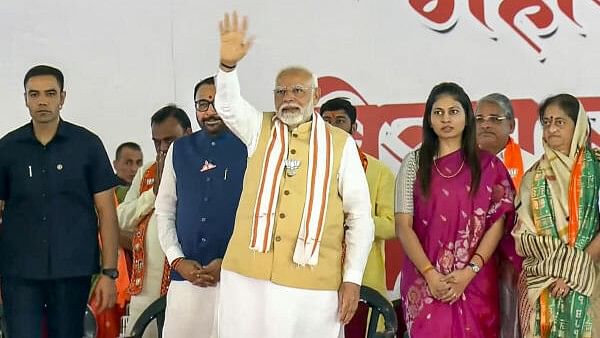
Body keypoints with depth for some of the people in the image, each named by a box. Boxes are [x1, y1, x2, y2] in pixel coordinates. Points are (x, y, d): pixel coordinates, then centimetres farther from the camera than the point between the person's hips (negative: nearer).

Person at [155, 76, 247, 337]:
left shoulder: (249, 150, -1)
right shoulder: (179, 150, 10)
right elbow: (165, 212, 12)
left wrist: (229, 264, -7)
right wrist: (178, 261, 1)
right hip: (185, 276, 3)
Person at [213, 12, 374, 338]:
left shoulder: (340, 143, 5)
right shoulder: (260, 130, 11)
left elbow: (360, 216, 4)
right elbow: (228, 103, -10)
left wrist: (352, 280, -2)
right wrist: (228, 64, -30)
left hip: (314, 283, -1)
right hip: (248, 275, 2)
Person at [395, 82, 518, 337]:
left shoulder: (488, 166, 5)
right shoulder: (414, 163, 4)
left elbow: (498, 223, 0)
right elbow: (403, 226, -1)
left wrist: (469, 271, -12)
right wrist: (429, 273, -13)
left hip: (475, 283, 0)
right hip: (424, 282, 0)